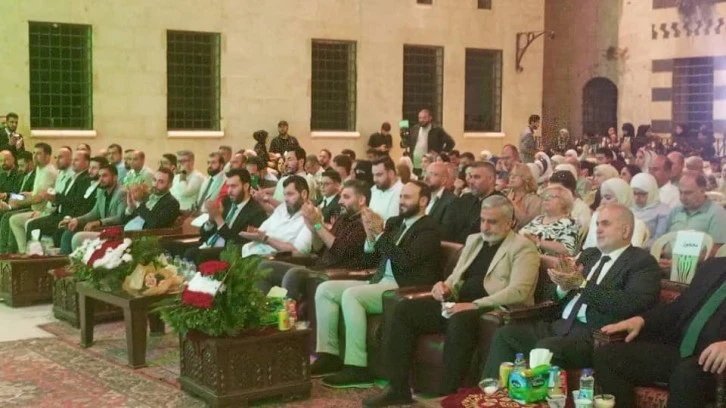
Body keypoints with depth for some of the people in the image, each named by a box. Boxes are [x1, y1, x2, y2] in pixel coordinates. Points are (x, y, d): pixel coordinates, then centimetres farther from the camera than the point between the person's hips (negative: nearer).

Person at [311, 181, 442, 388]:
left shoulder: (429, 229, -5)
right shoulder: (395, 222, 18)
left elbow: (406, 260, -20)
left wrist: (379, 233, -18)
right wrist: (370, 234, -4)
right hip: (380, 282, 9)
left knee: (351, 295, -31)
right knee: (325, 289, -4)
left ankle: (357, 368, -28)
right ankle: (329, 355, -3)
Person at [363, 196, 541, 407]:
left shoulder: (523, 248, -3)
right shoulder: (473, 240, 20)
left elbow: (518, 292, -17)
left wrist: (474, 305, -25)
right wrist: (446, 287, 0)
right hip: (459, 304, 8)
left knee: (460, 320, -39)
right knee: (404, 309, -9)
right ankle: (399, 388, -8)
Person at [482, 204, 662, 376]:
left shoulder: (643, 262, 0)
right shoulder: (588, 254, 21)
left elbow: (630, 305, -19)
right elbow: (555, 295, 19)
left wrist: (582, 284, -18)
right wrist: (563, 286, -5)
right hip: (562, 326, 7)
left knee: (546, 348, -32)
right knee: (505, 334, -9)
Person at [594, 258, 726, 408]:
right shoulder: (714, 266, 18)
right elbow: (677, 309, 23)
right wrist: (641, 320, 5)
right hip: (682, 351, 7)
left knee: (687, 372, -41)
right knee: (606, 356, -8)